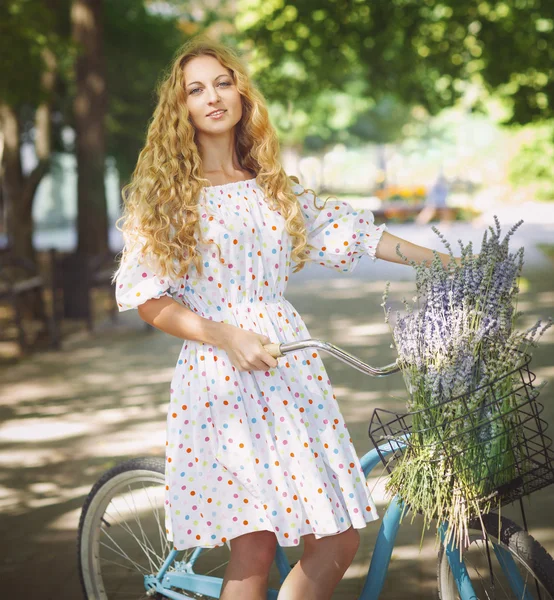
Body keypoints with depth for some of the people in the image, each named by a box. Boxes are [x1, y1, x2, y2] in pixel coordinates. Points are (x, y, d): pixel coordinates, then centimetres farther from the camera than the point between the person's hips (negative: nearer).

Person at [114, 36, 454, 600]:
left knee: (339, 541, -3)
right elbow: (148, 299, -1)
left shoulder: (276, 188, 14)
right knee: (254, 550, -11)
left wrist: (447, 261, 18)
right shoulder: (166, 196, 3)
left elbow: (352, 232, 19)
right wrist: (227, 336, -13)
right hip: (219, 378, -4)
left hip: (291, 372, 4)